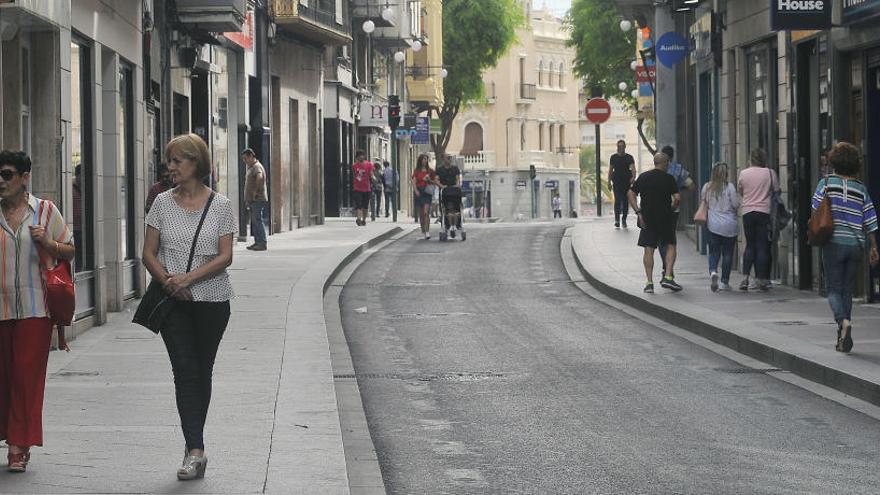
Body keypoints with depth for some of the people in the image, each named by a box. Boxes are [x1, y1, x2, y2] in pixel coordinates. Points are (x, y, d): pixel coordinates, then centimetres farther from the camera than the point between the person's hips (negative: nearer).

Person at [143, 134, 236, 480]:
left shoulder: (220, 205, 0)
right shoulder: (163, 203, 4)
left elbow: (225, 257, -6)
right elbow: (149, 254, 4)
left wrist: (189, 278, -18)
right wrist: (168, 280, -14)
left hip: (211, 299, 0)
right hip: (173, 301, 0)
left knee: (202, 371, 8)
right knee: (185, 371, -10)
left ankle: (193, 447, 20)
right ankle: (195, 449, -17)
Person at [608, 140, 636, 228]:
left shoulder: (629, 157, 1)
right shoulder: (613, 157, 5)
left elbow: (633, 168, -10)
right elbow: (611, 170, 11)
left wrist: (633, 177, -29)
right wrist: (609, 182, 7)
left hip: (627, 182, 1)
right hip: (617, 183, -1)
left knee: (626, 201, 7)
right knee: (617, 201, -11)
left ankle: (624, 219, 20)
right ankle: (617, 221, -11)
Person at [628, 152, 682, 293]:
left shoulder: (643, 177, 5)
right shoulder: (668, 178, -5)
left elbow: (631, 194, -1)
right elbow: (677, 197, -13)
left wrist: (638, 212, -1)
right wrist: (671, 208, 6)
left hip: (647, 218, 2)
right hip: (665, 218, -2)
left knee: (649, 249, 4)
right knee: (671, 245, 12)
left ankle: (649, 282, 0)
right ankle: (668, 277, 0)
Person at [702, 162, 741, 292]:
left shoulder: (707, 187, 0)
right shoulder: (729, 187, -9)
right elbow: (736, 204, -9)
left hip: (713, 225, 2)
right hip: (729, 225, -2)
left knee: (714, 252, 8)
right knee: (728, 253, 7)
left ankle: (713, 271, -21)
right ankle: (724, 282, 9)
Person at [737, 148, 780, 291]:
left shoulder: (743, 173, 0)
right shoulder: (769, 173, -5)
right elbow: (777, 190, 3)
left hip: (747, 212, 2)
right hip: (765, 212, -2)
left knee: (750, 245, 11)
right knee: (762, 246, 2)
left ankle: (745, 276, -1)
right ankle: (761, 279, 0)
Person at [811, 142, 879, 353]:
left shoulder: (826, 183, -3)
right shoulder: (861, 188, 4)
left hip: (834, 242, -3)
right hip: (856, 244, 3)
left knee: (834, 289, 4)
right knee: (847, 290, 12)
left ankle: (843, 320, -24)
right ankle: (843, 338, 11)